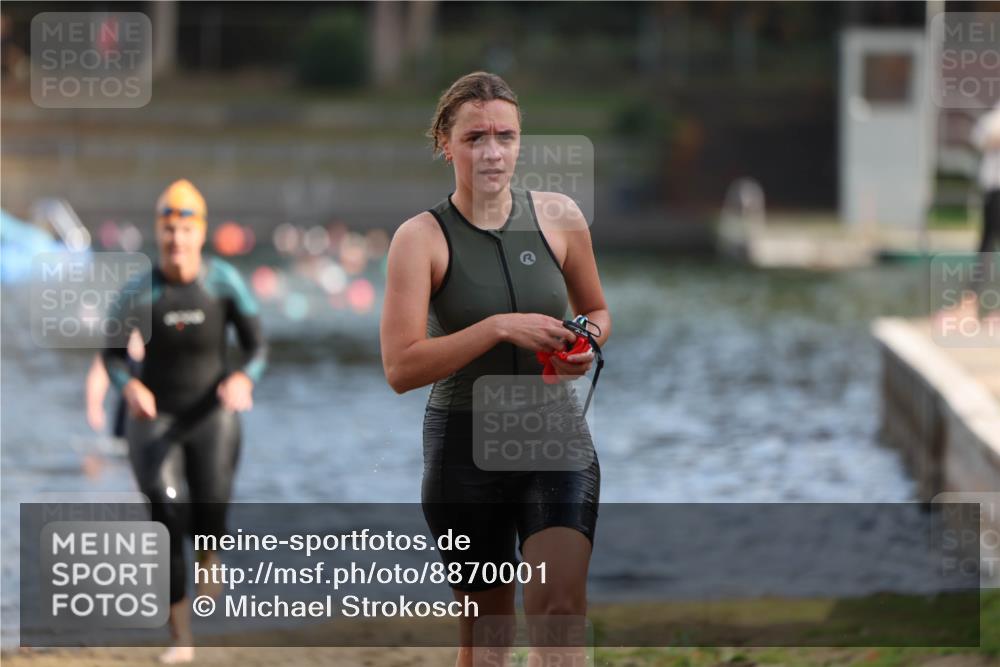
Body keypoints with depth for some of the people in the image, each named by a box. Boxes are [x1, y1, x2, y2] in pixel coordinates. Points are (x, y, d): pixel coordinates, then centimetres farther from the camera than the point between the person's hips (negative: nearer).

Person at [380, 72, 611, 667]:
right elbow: (401, 367, -17)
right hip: (465, 446, -1)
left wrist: (586, 345, -5)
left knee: (560, 601, -20)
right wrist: (501, 328, -24)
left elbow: (597, 310, 18)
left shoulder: (559, 217, 1)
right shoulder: (422, 237, -8)